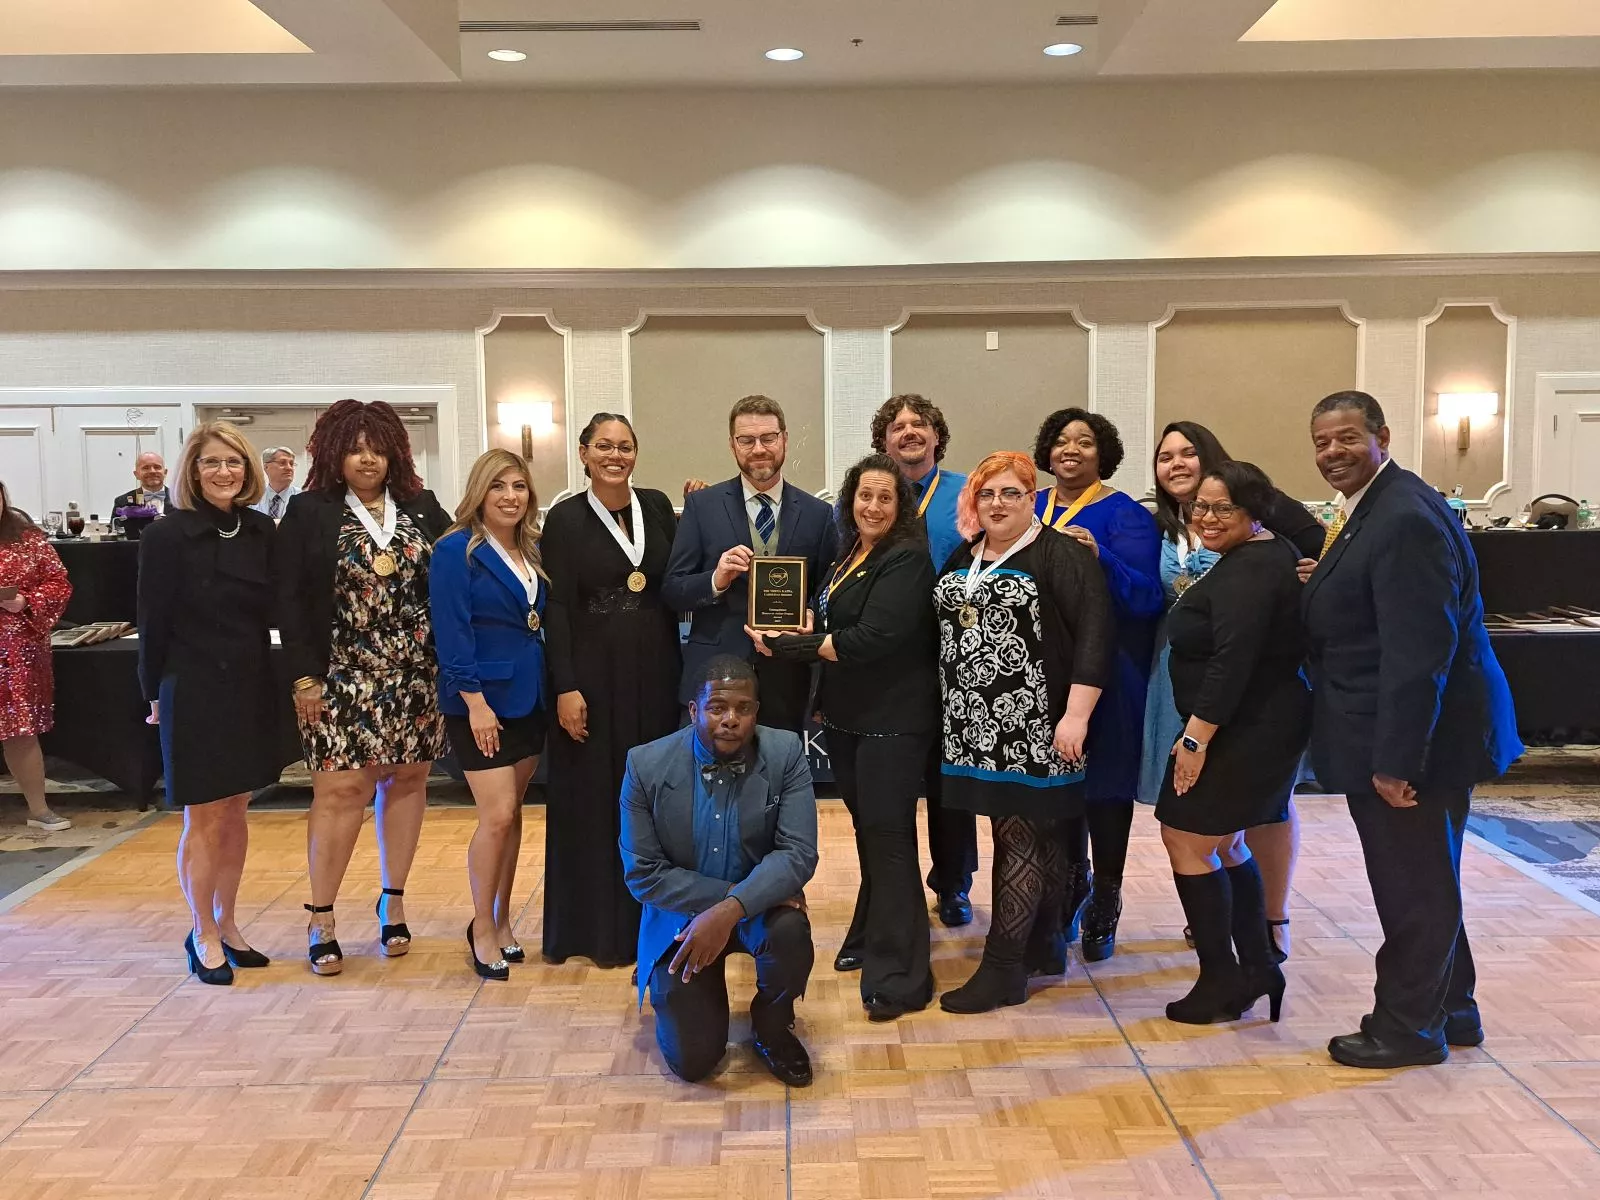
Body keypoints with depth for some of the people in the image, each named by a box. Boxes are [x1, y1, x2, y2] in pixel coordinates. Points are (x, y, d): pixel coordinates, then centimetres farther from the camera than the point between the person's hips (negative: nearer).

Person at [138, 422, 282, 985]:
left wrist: (272, 681, 2)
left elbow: (270, 611, 7)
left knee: (235, 811, 13)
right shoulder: (167, 536, -10)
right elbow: (154, 623, -6)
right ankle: (203, 935, 17)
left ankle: (226, 924, 27)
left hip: (251, 690, 5)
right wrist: (156, 695, -3)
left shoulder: (261, 531, 3)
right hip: (194, 693, -5)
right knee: (203, 818, 3)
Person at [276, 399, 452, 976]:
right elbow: (290, 598, -2)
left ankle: (393, 899, 21)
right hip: (343, 675, -3)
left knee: (406, 779, 7)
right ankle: (320, 918, 5)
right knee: (340, 788, -6)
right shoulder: (309, 512, 1)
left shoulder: (423, 510, 8)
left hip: (417, 673, 3)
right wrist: (304, 675, -8)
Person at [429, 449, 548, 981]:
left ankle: (501, 919, 25)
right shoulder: (455, 551, -9)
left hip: (530, 698, 6)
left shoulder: (532, 551, 10)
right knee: (497, 815, -6)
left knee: (512, 812, 12)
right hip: (484, 703, -6)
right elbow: (451, 633, -14)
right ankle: (483, 927, 11)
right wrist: (475, 702, -18)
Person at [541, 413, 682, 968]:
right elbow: (557, 608, -7)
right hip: (595, 672, -4)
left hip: (655, 670, 4)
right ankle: (598, 926, 17)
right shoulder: (566, 517, -4)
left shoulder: (657, 506, 7)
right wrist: (566, 687, -13)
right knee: (594, 798, 4)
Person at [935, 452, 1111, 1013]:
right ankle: (1044, 942, 28)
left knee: (1020, 836, -3)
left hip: (1031, 727, -7)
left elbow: (1095, 633, -16)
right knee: (1032, 835, 16)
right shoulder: (962, 559, 14)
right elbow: (942, 628, 17)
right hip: (976, 724, 7)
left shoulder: (1060, 555, -8)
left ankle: (1003, 968, 2)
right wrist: (955, 709, 9)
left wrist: (1076, 715, -22)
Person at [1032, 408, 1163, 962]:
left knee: (1104, 781, 3)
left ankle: (1104, 905, 18)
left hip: (1107, 673, -4)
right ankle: (1073, 883, 31)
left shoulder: (1124, 514, -6)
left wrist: (1099, 556, -30)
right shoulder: (1032, 507, 9)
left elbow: (1145, 597, -16)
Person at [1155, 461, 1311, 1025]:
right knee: (1224, 844, 19)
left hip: (1243, 731, -11)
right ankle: (1257, 967, 27)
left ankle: (1221, 983, 6)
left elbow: (1233, 661, -27)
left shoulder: (1247, 572, -20)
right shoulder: (1272, 552, 12)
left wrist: (1195, 737, -25)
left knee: (1187, 841, -2)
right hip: (1266, 725, 11)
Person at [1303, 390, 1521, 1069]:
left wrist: (1396, 760, -24)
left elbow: (1419, 652, -25)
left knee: (1413, 885, 4)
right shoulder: (1370, 509, 12)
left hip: (1418, 738, -10)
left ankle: (1409, 1028, 19)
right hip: (1398, 736, 10)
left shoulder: (1406, 520, -21)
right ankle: (1448, 1010, 35)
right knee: (1422, 881, 20)